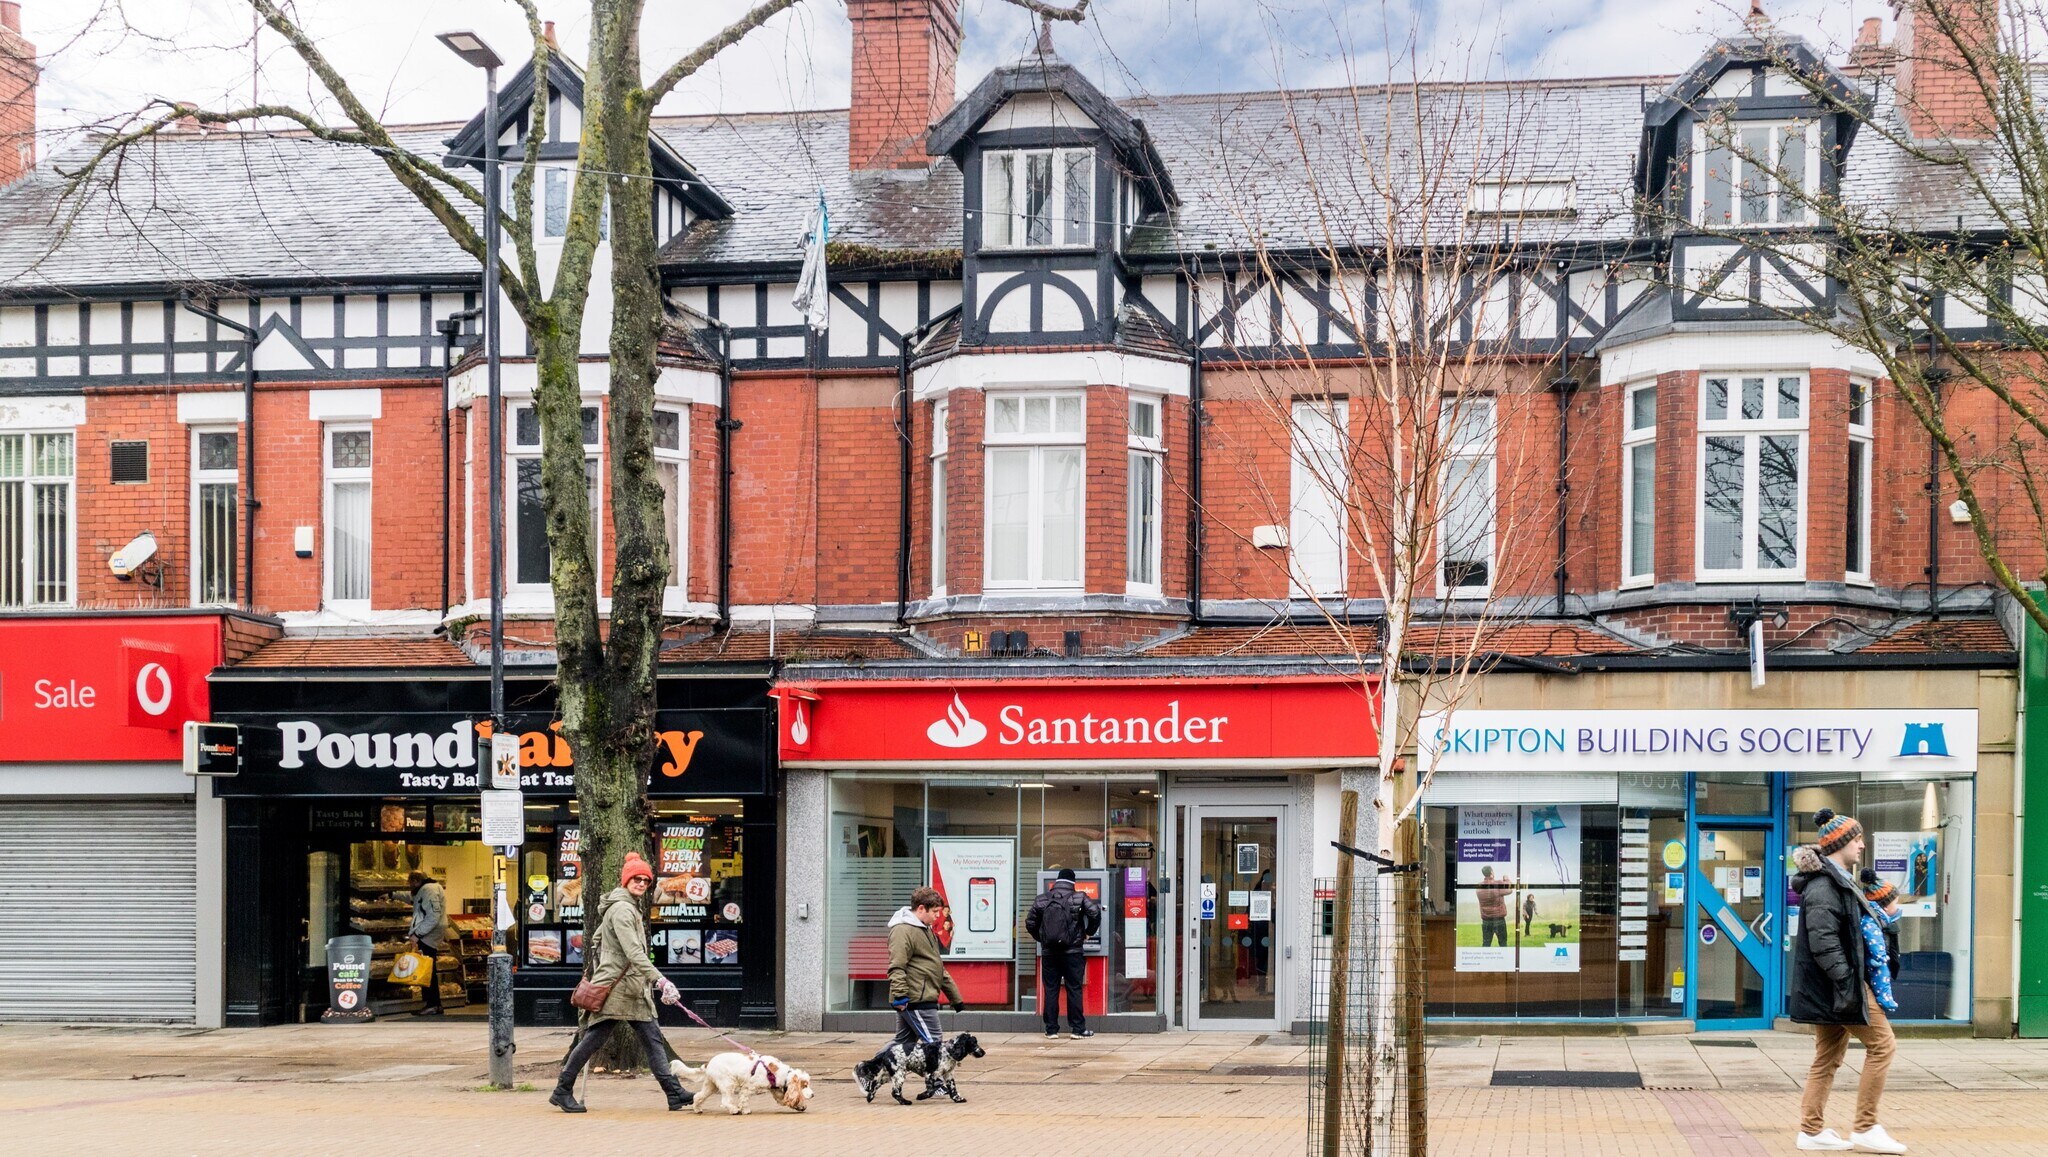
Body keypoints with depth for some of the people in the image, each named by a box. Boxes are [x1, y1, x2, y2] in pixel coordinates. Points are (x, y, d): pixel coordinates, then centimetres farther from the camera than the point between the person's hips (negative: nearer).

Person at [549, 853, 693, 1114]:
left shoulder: (630, 908, 18)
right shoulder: (622, 909, -15)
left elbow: (597, 938, 25)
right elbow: (634, 953, -25)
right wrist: (660, 980, -32)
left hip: (634, 990, 10)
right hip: (616, 988, -10)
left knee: (653, 1038, 2)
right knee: (594, 1039, -4)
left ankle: (675, 1092, -2)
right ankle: (563, 1091, 7)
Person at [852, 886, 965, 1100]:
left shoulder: (925, 930, 21)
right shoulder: (903, 930, -12)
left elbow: (939, 969, 26)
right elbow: (896, 967, -21)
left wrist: (956, 999, 26)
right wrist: (900, 995, -28)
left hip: (925, 998, 10)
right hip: (915, 999, -10)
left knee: (904, 1041, 13)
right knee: (931, 1044, -7)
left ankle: (867, 1070, 18)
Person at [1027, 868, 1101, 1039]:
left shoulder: (1042, 899, 6)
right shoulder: (1079, 898, -2)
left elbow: (1030, 923, 6)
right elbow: (1095, 913, -11)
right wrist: (1089, 932, 5)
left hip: (1048, 953, 2)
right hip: (1072, 952, -2)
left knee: (1051, 990, 6)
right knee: (1074, 989, 3)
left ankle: (1051, 1030, 7)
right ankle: (1078, 1028, 4)